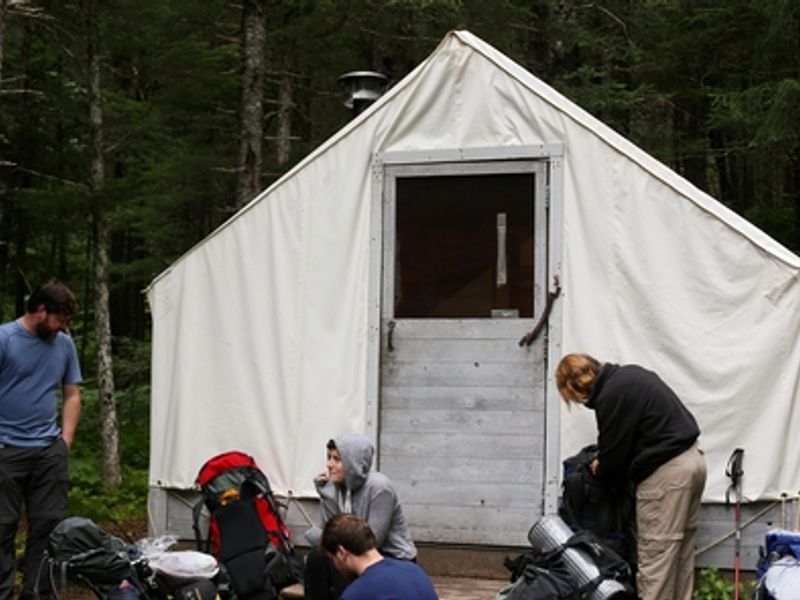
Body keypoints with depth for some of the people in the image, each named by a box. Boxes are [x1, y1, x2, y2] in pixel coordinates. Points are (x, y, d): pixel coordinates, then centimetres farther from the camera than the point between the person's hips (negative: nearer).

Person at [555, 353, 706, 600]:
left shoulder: (610, 396, -15)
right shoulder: (629, 374, 14)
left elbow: (612, 456, -9)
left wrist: (599, 468, 14)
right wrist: (605, 461, 20)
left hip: (667, 471, -10)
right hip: (691, 459, 10)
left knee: (655, 556, -5)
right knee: (681, 554, 13)